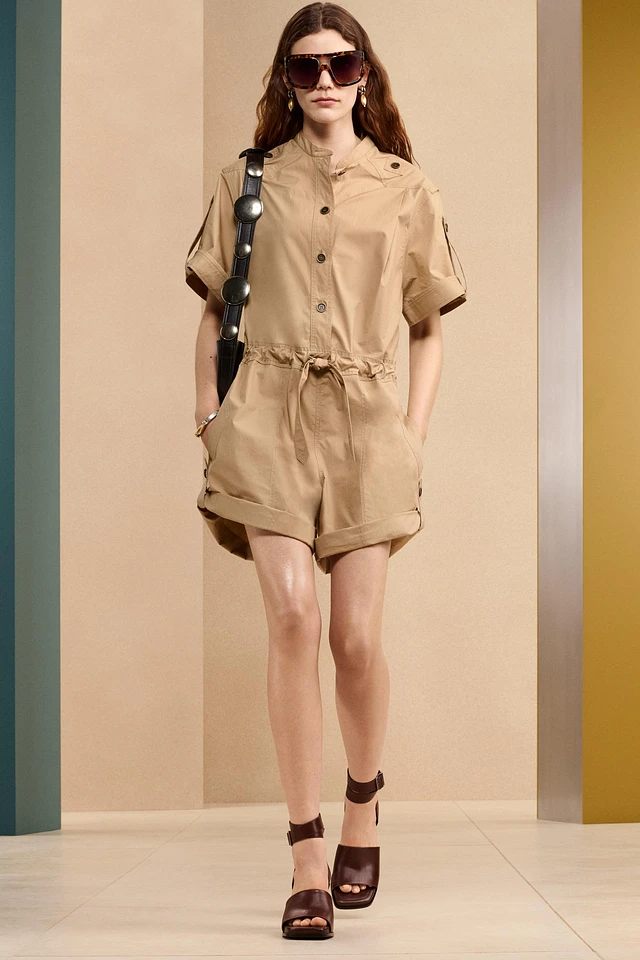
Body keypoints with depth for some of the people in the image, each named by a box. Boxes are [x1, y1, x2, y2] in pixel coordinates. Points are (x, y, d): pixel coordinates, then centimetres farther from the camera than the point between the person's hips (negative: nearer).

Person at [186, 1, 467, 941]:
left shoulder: (405, 189, 11)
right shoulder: (248, 180, 12)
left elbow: (430, 329, 14)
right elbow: (212, 308, 15)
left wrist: (413, 435, 4)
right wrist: (209, 414, 4)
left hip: (366, 420, 0)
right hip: (269, 413, 0)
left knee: (357, 637, -4)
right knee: (293, 616, -15)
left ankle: (363, 803, 27)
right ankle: (309, 862, -7)